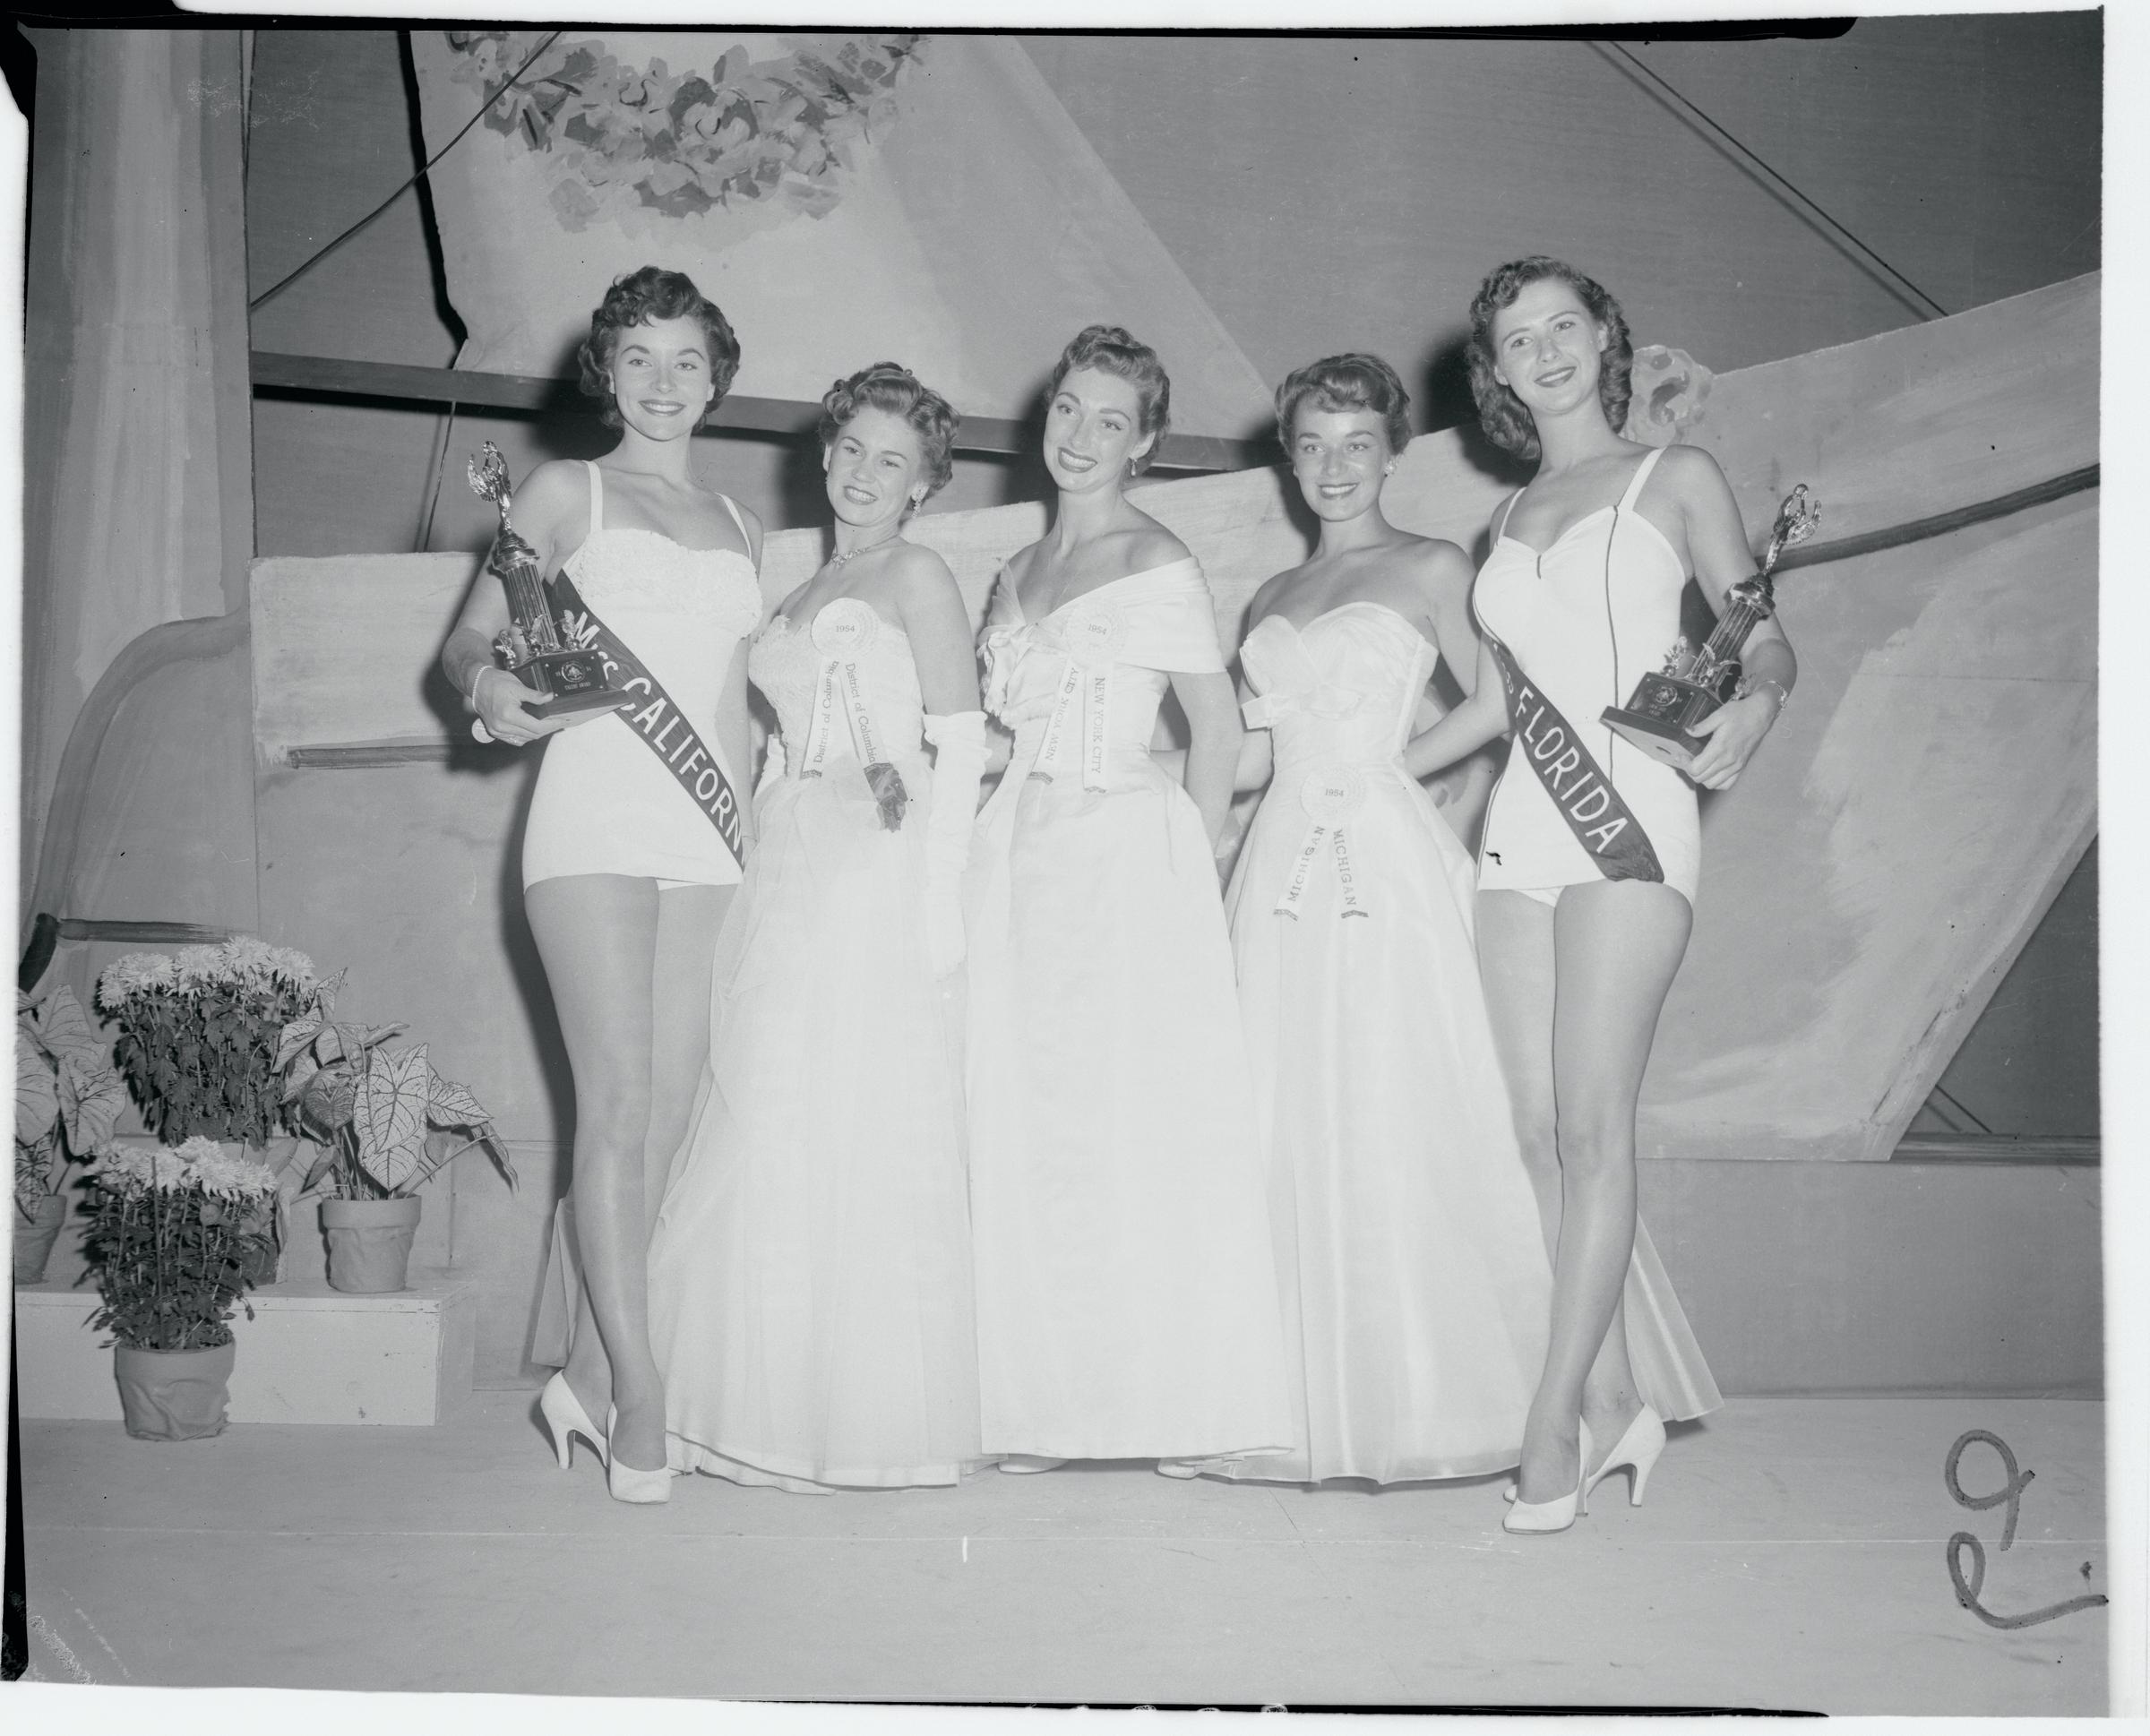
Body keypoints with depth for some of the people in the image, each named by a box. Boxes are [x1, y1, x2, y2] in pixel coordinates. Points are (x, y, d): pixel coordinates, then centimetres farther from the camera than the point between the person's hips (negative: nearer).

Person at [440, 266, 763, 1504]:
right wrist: (490, 684, -17)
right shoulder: (565, 492, 9)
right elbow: (471, 636, 5)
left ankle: (582, 1370, 12)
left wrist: (749, 814, 14)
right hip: (596, 821, -4)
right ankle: (637, 1390, -10)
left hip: (710, 836, 5)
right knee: (620, 1102, -13)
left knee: (668, 1113, 1)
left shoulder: (741, 529, 22)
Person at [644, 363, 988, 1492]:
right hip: (786, 874, 7)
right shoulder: (800, 596, 23)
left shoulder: (918, 574, 2)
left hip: (879, 872, -7)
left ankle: (880, 1419, 2)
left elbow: (961, 742, -7)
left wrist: (935, 898, -14)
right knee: (765, 1133, 4)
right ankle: (776, 1409, 13)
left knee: (869, 1132, -7)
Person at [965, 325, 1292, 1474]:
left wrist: (1187, 864, -5)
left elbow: (1217, 728, -1)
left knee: (1143, 1127, -7)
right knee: (1027, 1131, 2)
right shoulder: (1016, 576, 18)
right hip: (1020, 858, 6)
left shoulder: (1157, 565, -1)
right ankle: (1048, 1405, 8)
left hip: (1130, 858, -6)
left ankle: (1173, 1404, 1)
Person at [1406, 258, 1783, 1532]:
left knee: (1592, 1119, -13)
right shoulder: (1514, 518, 22)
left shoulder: (1676, 476, 9)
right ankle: (1619, 1402, 9)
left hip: (1632, 817, -5)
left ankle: (1558, 1416, -11)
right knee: (1540, 1129, 0)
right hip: (1521, 830, 5)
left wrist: (1754, 703, -19)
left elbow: (1766, 637, 4)